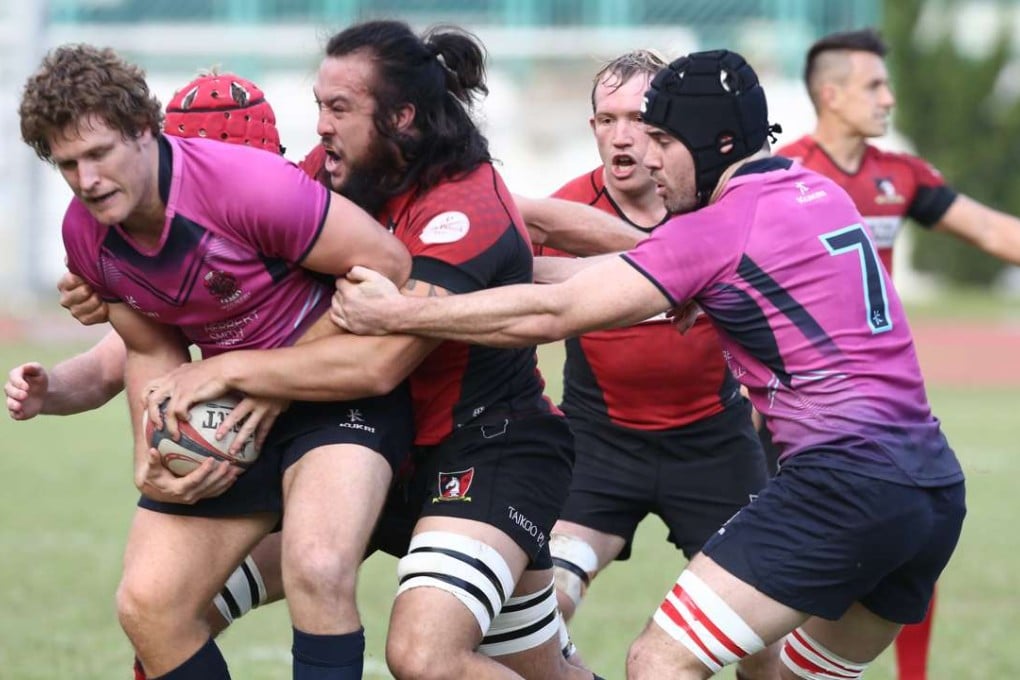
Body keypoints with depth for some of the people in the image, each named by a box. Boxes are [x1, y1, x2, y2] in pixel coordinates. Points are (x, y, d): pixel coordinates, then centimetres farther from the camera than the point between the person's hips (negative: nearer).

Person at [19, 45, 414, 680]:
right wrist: (151, 467, -5)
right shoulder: (85, 235, -5)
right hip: (233, 410, 7)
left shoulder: (248, 184, -27)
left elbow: (388, 264, -23)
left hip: (342, 392, -7)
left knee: (317, 570, -33)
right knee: (146, 604, -1)